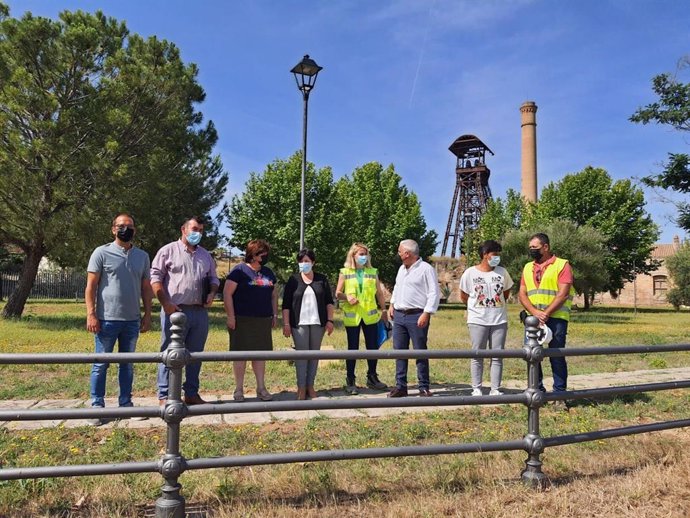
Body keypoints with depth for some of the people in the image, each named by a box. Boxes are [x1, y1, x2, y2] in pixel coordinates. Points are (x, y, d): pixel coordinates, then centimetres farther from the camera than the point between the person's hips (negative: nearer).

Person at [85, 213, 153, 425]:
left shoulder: (142, 256, 9)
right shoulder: (102, 253, -2)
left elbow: (146, 288, 12)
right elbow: (91, 285, -4)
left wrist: (147, 314, 7)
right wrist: (91, 314, -11)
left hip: (132, 320, 4)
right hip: (107, 319, -4)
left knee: (128, 364, 12)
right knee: (101, 364, 4)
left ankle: (125, 403, 22)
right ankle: (97, 406, 13)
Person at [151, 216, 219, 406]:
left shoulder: (205, 255, 18)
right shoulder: (168, 251, 2)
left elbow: (214, 279, 24)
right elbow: (155, 277, -4)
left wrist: (212, 293, 2)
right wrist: (165, 303, -12)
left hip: (200, 312, 5)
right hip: (175, 311, -5)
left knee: (195, 354, 10)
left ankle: (191, 394, 21)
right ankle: (164, 396, 7)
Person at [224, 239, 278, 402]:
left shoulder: (268, 273, 14)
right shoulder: (239, 270, -7)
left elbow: (274, 294, 21)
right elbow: (227, 293, -10)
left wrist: (275, 314, 13)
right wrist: (231, 316, -14)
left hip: (264, 321, 6)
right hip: (242, 320, -6)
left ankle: (261, 388, 17)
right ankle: (239, 390, 11)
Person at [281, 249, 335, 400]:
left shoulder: (322, 279, 8)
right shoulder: (293, 280, 4)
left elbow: (329, 301, 8)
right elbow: (286, 304, 1)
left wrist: (330, 320, 0)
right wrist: (286, 324, -6)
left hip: (318, 323, 2)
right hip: (299, 323, -2)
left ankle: (310, 386, 15)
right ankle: (301, 387, 4)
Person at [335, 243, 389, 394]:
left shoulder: (373, 272, 7)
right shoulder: (345, 272, 1)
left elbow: (379, 293, 11)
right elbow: (338, 294, 1)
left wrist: (384, 310, 10)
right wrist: (347, 297, -18)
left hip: (370, 316, 2)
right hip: (352, 317, -2)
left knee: (373, 347, 7)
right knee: (352, 348, 4)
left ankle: (372, 378, 23)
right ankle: (350, 381, 14)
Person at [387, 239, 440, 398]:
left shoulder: (426, 269, -8)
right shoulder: (402, 268, 16)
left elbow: (434, 293, -13)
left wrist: (426, 314, -18)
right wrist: (392, 304, 19)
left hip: (417, 316, -7)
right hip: (399, 315, 7)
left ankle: (424, 388, 8)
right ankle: (400, 387, 15)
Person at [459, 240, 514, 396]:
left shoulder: (502, 272, 4)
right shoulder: (470, 273, -4)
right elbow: (463, 296, 5)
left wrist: (497, 304, 9)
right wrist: (477, 306, 7)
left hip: (499, 320, 3)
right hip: (477, 320, -2)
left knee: (497, 356, 5)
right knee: (477, 356, 3)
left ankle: (495, 389, 12)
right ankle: (476, 389, 11)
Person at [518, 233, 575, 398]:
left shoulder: (562, 265, -1)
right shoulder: (528, 267, 14)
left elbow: (563, 294, -10)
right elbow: (522, 294, 7)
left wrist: (546, 313, -17)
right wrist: (535, 312, -10)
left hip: (556, 318, -5)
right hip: (533, 318, 5)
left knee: (556, 356, -1)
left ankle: (559, 392, 10)